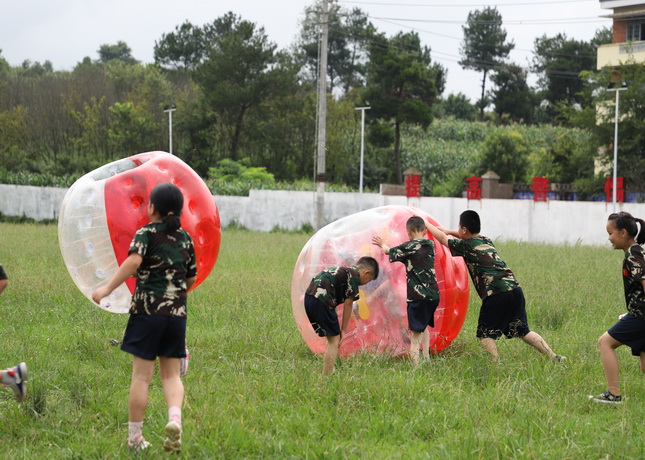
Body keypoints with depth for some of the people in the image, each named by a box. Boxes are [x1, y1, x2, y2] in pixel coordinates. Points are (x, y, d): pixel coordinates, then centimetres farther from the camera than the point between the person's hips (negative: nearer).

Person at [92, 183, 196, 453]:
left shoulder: (147, 232, -4)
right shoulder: (185, 239, 10)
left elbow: (134, 261, -23)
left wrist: (108, 289, -22)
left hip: (147, 311, -4)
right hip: (177, 314, 4)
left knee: (141, 375, 2)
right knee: (171, 374, 10)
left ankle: (135, 437, 7)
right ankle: (175, 418, -17)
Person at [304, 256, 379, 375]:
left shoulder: (342, 271, 25)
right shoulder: (354, 275, -1)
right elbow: (348, 304, 0)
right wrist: (343, 330, 7)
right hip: (321, 300, -9)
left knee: (332, 339, 20)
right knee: (334, 341, -1)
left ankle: (325, 375, 21)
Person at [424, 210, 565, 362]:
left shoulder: (466, 245, 4)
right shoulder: (486, 241, 22)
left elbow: (442, 238, 19)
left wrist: (427, 224, 34)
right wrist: (448, 231, 50)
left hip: (496, 294, -7)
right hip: (515, 288, 7)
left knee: (485, 334, 4)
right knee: (523, 331, 14)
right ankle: (553, 357, 7)